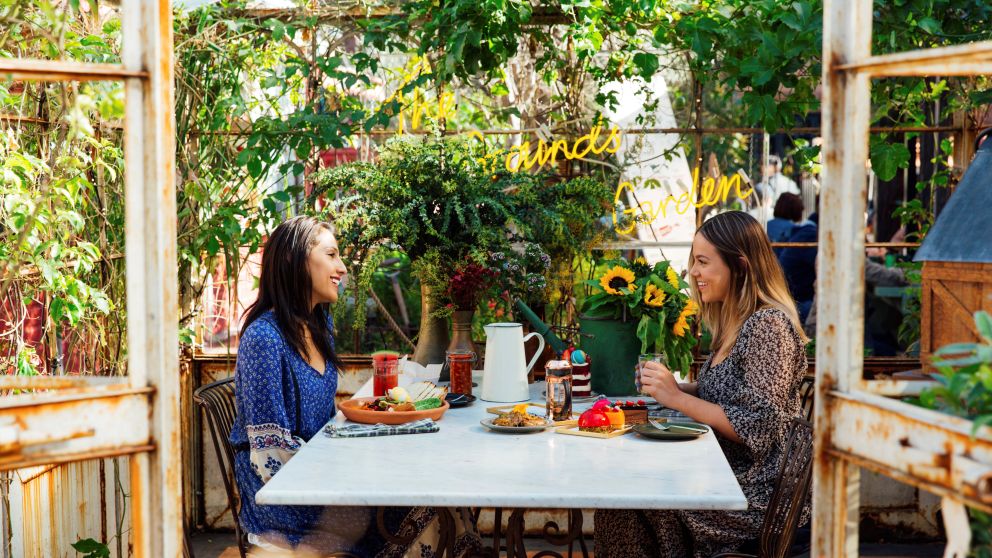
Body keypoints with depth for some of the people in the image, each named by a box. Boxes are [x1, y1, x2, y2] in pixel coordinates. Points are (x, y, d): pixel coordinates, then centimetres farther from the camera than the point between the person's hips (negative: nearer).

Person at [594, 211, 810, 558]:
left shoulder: (768, 325, -18)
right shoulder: (734, 321, 11)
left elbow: (757, 428, -23)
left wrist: (678, 398, -19)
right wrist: (670, 388, 2)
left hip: (757, 493, -8)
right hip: (726, 476, 8)